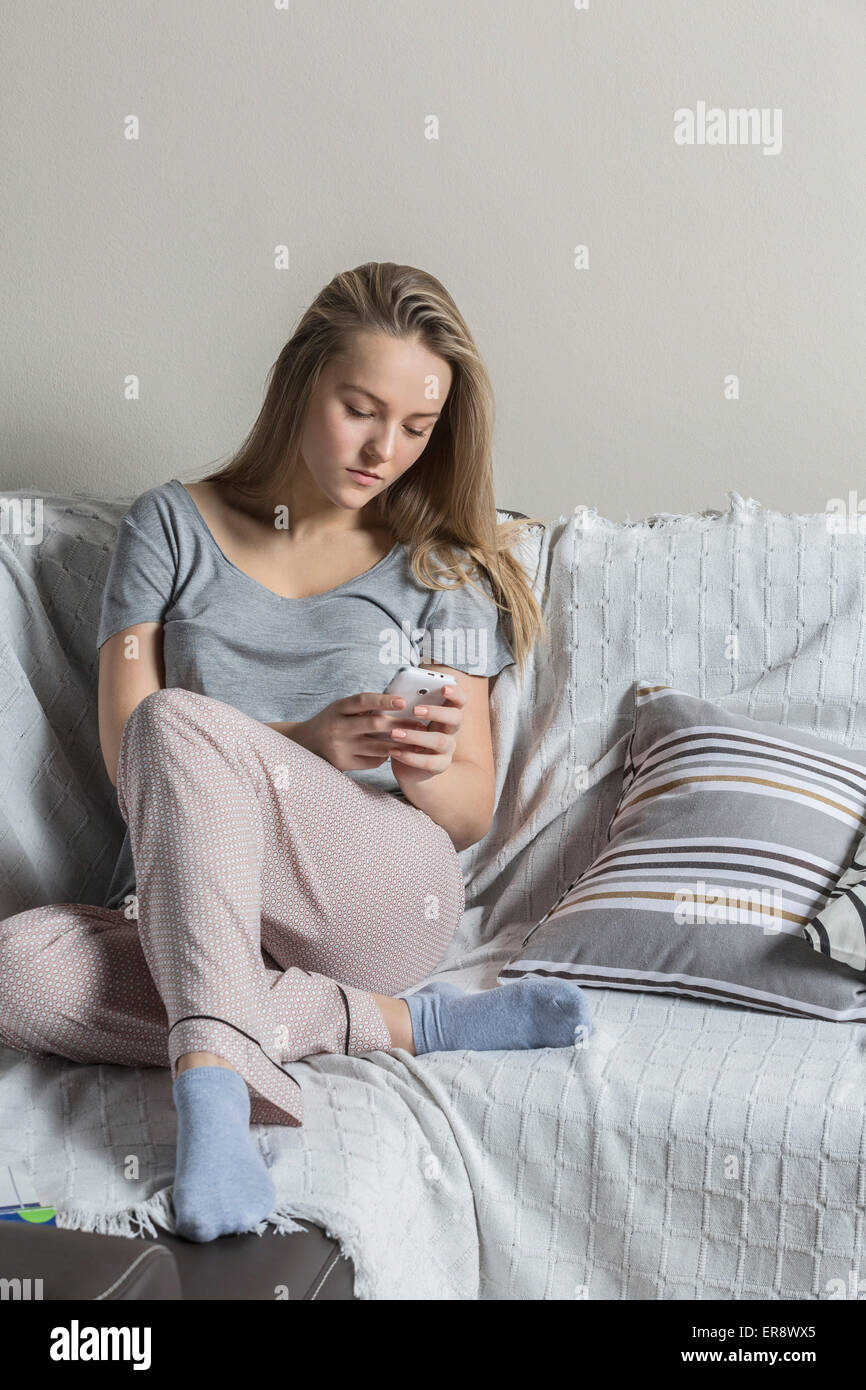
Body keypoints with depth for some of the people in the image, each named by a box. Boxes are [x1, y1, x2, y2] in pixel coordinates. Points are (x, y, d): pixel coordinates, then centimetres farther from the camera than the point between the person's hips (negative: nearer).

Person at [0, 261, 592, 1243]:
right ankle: (401, 1025, -25)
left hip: (382, 900, -1)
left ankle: (210, 1083, -39)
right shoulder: (171, 526, 11)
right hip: (173, 908, 2)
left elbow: (472, 814, 9)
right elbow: (122, 751, 1)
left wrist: (428, 771, -16)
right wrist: (305, 745, -15)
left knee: (177, 723, -29)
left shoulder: (442, 570, 12)